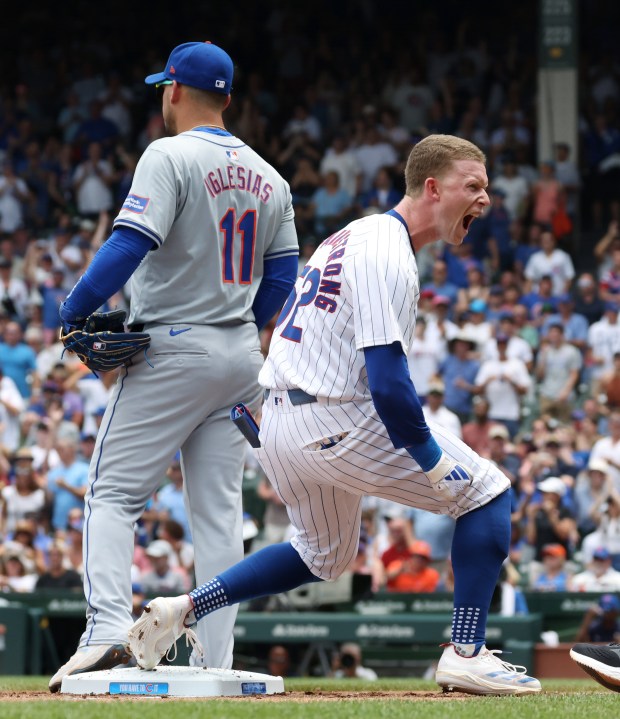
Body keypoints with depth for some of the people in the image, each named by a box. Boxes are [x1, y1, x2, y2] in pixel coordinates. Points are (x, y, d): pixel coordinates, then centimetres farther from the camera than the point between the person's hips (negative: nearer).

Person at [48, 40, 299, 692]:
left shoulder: (170, 157, -10)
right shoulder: (268, 178, 12)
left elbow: (130, 245, -20)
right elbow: (283, 276, 13)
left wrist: (73, 311, -10)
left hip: (172, 351, -6)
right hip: (243, 357, 6)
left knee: (114, 491, -3)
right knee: (218, 510, 7)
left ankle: (107, 628, -21)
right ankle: (216, 665, 3)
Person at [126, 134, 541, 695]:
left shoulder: (354, 235, 15)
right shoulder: (388, 256, -16)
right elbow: (388, 381, -23)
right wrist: (435, 465, -19)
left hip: (278, 425, 10)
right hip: (334, 424, -10)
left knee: (325, 555, 28)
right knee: (488, 493, -2)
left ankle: (185, 608, 18)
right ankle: (466, 653, -6)